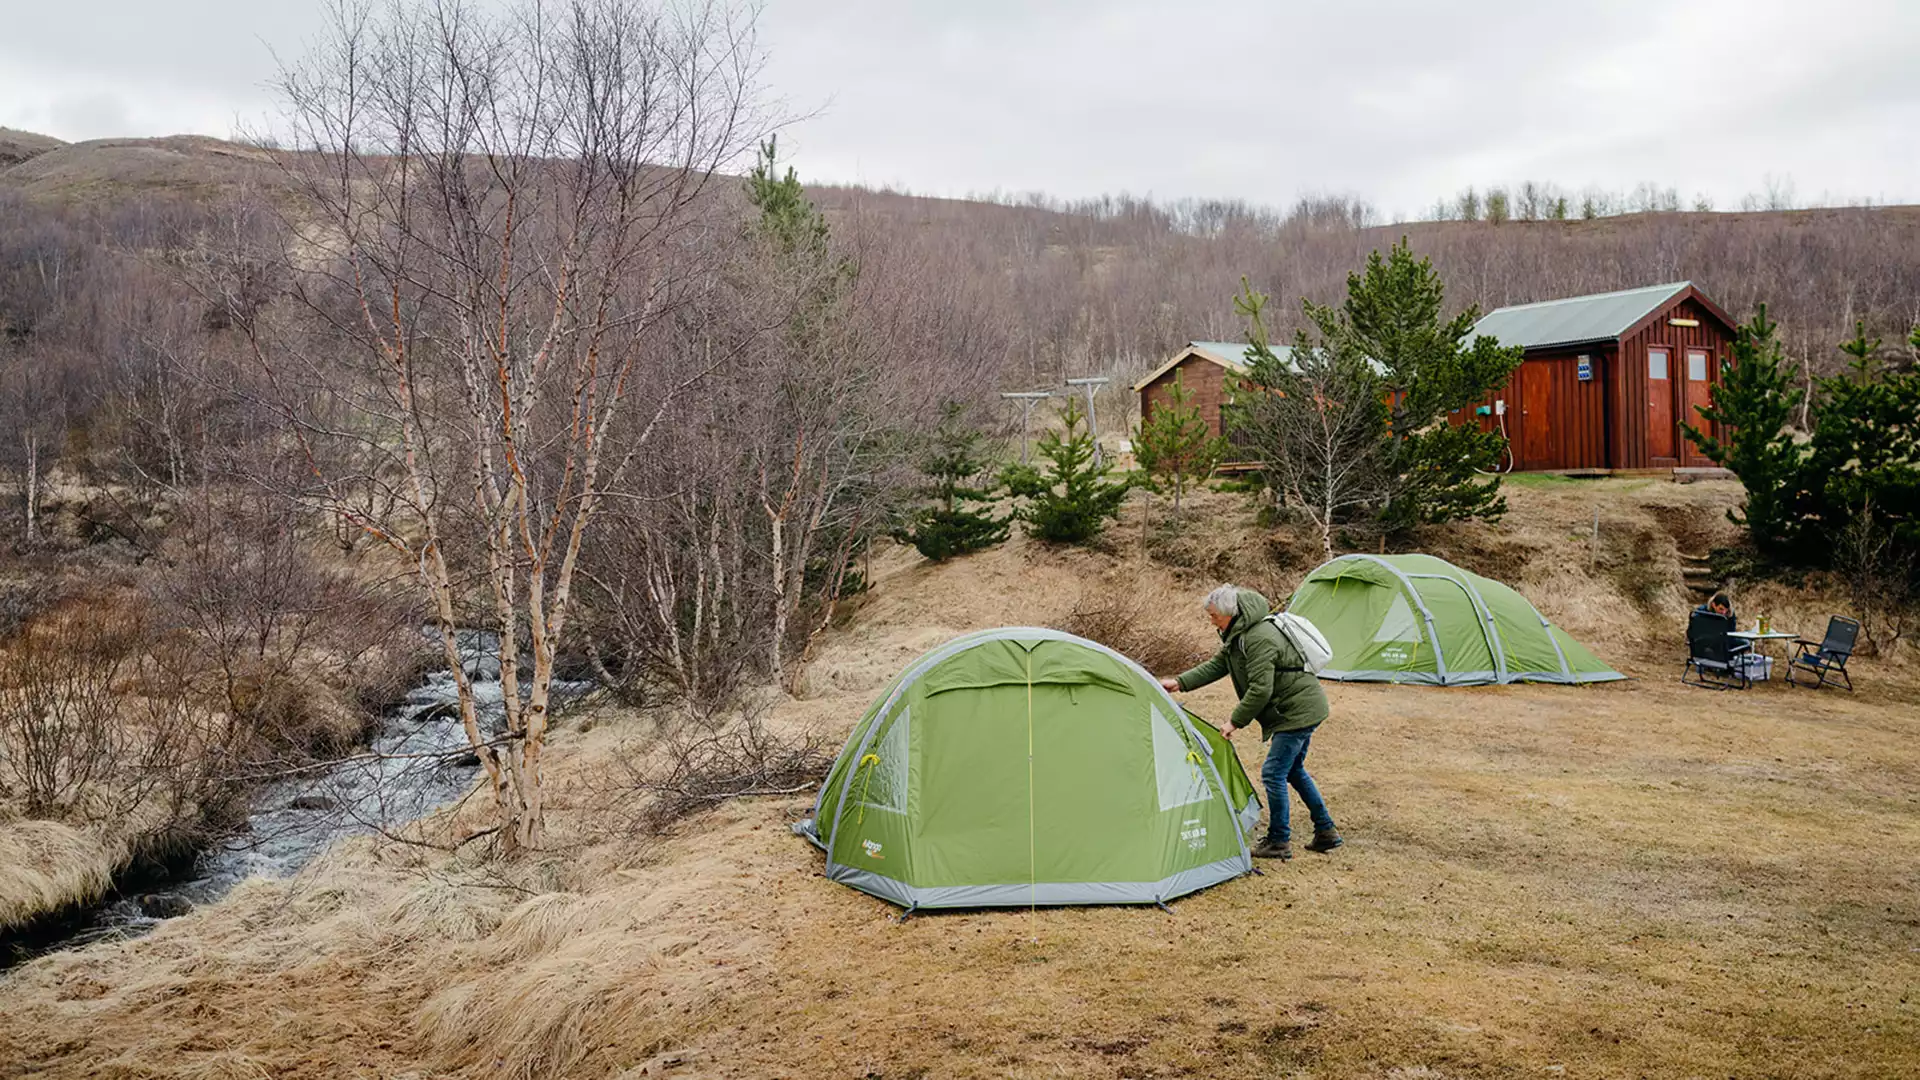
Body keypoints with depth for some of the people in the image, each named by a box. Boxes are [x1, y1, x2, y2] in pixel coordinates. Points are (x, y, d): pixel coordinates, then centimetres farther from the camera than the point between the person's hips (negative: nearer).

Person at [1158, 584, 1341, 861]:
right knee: (1293, 770, 19)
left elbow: (1260, 690, -26)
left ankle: (1279, 842, 5)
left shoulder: (1259, 639, -25)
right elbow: (1216, 666, 15)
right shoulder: (1238, 635, 8)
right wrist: (1179, 682, 7)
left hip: (1299, 710, -11)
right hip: (1300, 709, 11)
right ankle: (1326, 832, 28)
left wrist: (1236, 721, -16)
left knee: (1274, 772, -6)